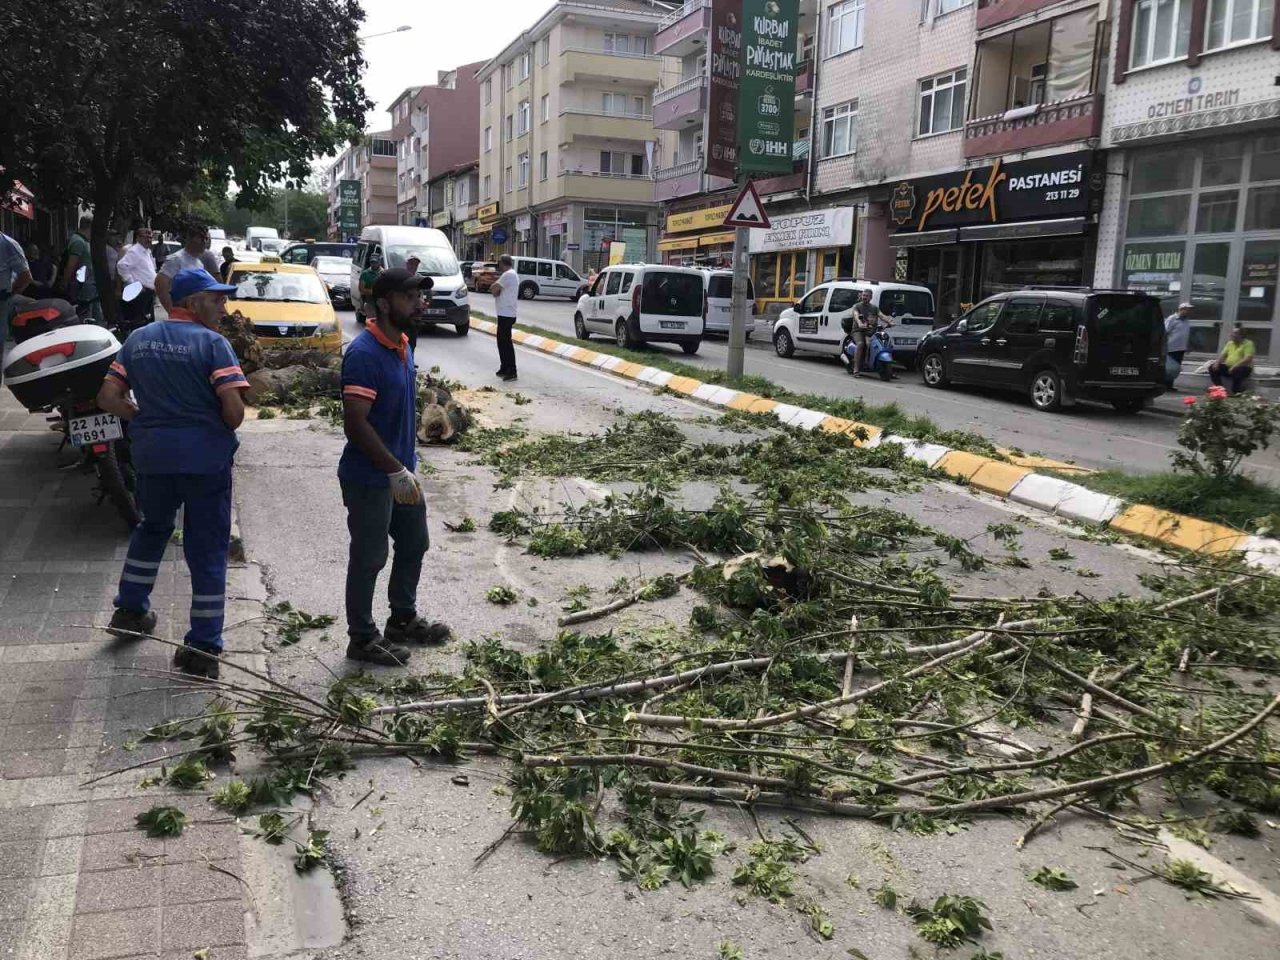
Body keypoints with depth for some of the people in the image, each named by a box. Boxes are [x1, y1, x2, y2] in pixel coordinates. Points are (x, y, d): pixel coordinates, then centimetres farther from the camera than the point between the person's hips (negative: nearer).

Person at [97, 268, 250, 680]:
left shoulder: (138, 339, 9)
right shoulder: (212, 342, -10)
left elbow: (108, 397, 7)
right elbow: (234, 410, -18)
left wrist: (145, 419, 16)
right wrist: (226, 430, 2)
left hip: (152, 453, 6)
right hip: (205, 456, -5)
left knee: (152, 527, 30)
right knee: (207, 550, 2)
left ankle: (130, 610, 38)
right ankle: (202, 647, 5)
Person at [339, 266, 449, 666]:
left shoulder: (401, 345, 6)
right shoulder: (364, 353, -23)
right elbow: (355, 423, -26)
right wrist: (396, 471, -25)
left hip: (401, 472, 9)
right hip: (370, 478, -9)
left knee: (414, 544, 20)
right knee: (369, 558, 4)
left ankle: (403, 619, 39)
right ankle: (362, 639, 21)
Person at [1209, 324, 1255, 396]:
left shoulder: (1248, 343, -6)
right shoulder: (1230, 343, 14)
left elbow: (1248, 359, -18)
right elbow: (1223, 354, 13)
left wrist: (1234, 366, -29)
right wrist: (1217, 362, -10)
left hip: (1243, 368, -7)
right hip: (1228, 366, 7)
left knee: (1236, 372, -40)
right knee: (1212, 368, -12)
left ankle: (1235, 393, -24)